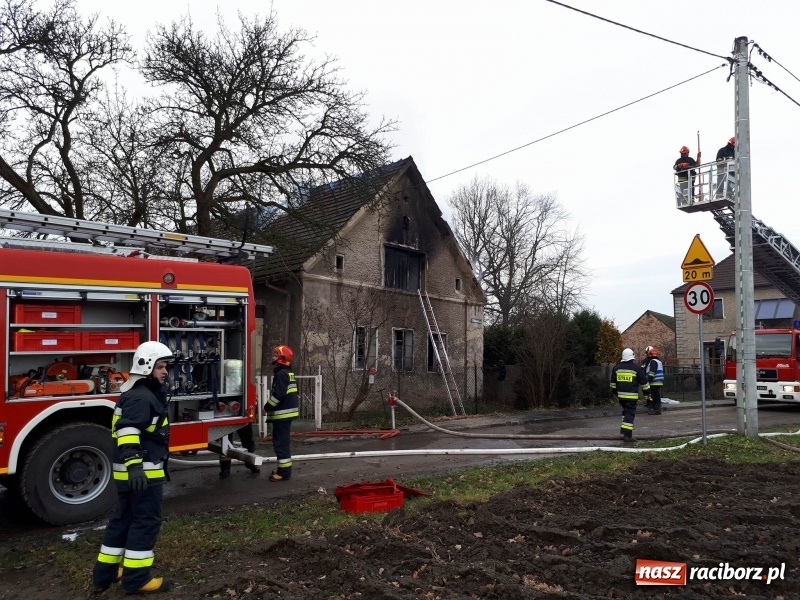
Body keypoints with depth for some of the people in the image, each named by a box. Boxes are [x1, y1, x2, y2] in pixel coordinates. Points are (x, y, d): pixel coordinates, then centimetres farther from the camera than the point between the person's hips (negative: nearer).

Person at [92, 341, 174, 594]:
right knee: (146, 521, -2)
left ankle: (105, 573, 26)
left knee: (123, 519, 17)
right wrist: (134, 465, -39)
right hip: (143, 471, -11)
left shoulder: (146, 393, 16)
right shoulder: (141, 397, -18)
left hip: (128, 472, 11)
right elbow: (127, 431, -30)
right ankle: (136, 579, 6)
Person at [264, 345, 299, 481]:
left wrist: (267, 406, -12)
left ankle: (284, 472, -6)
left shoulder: (281, 374, -16)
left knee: (281, 443, -8)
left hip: (282, 413, -11)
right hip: (286, 412, 11)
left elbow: (278, 394, -24)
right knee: (283, 442, 17)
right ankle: (284, 468, 24)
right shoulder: (288, 373, 16)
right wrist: (270, 408, 22)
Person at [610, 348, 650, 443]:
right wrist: (647, 392, 10)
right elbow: (643, 381, -1)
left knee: (625, 411, 23)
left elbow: (613, 382, 15)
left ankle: (624, 429, 21)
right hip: (632, 396, -5)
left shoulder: (616, 367, 7)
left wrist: (615, 392, 26)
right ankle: (627, 435, -9)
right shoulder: (636, 368, -6)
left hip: (621, 395, 5)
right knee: (630, 413, -4)